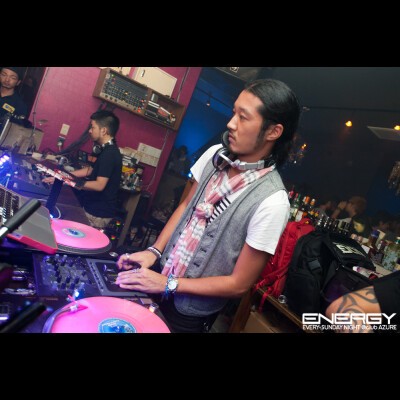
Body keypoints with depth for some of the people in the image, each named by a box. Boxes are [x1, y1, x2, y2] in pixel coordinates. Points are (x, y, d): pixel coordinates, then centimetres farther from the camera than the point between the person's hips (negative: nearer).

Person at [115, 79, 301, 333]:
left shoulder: (271, 202, -26)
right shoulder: (215, 155, -9)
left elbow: (239, 284, -19)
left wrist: (169, 284, -17)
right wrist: (154, 252, -4)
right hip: (160, 273, 5)